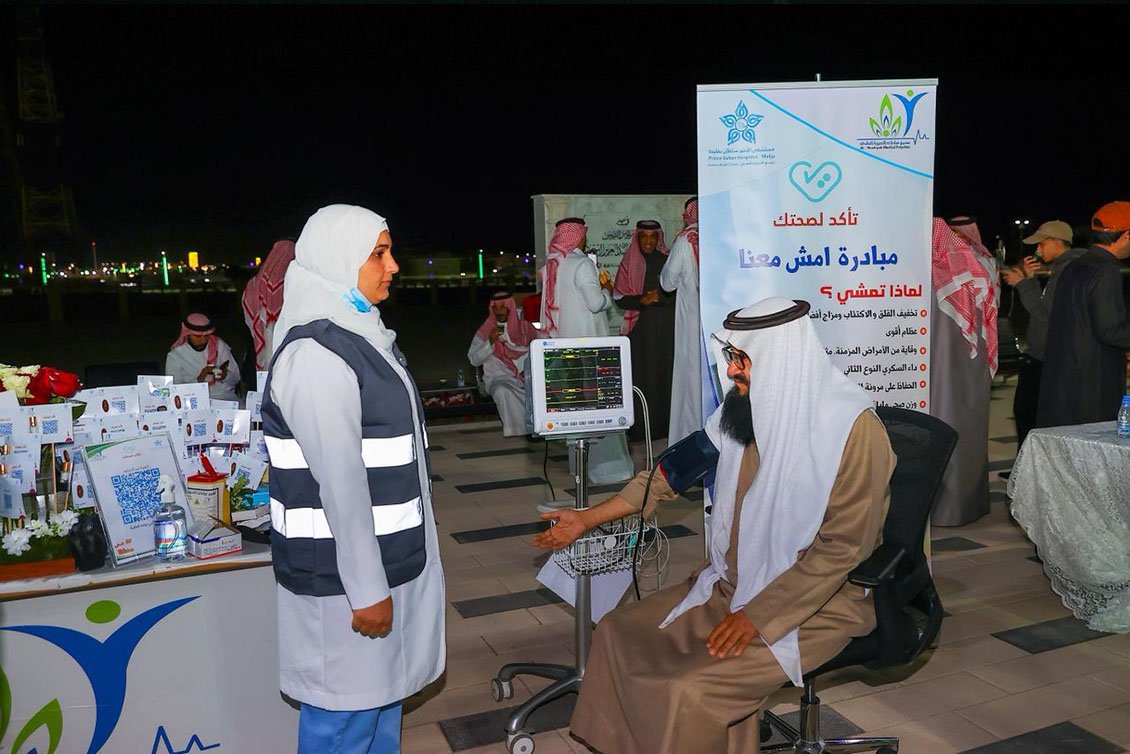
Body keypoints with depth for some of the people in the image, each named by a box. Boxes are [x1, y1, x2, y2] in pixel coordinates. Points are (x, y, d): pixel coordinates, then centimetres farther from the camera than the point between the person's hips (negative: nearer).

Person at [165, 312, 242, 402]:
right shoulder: (174, 356, -1)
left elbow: (236, 378, 9)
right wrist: (200, 379, -20)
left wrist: (225, 375, -13)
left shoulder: (218, 345, 7)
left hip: (225, 397, 2)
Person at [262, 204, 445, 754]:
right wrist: (366, 588, -19)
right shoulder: (316, 354, -22)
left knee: (383, 685, 22)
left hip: (380, 555, 9)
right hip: (342, 570, -9)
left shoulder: (356, 333, 9)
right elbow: (340, 484, -23)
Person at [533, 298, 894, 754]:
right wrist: (586, 519, 8)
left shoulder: (854, 429, -20)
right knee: (619, 633, 2)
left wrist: (758, 616, -21)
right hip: (734, 584, 7)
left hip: (817, 603, -7)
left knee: (691, 691, -23)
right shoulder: (748, 409, -1)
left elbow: (842, 547, -20)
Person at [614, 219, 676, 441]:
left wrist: (661, 297, -14)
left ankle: (664, 423, 5)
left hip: (666, 325, 0)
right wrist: (641, 300, -13)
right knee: (641, 375, -3)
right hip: (640, 326, 0)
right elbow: (619, 297, 3)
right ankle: (640, 428, 1)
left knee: (664, 371, -1)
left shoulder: (668, 260, 6)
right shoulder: (629, 262, 7)